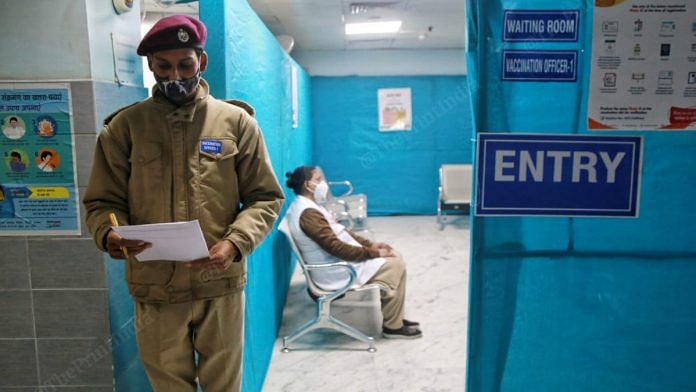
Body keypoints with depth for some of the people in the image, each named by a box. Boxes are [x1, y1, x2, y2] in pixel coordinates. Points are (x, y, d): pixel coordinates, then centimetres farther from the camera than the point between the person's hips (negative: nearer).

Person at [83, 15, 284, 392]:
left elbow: (265, 197, 1)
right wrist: (109, 235, -17)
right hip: (154, 289, 0)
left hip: (221, 284, 0)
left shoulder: (236, 122, 0)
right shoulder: (124, 127, 1)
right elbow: (102, 202, 5)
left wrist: (235, 244, -16)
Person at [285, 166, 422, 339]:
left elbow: (340, 232, 15)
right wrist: (373, 252, -19)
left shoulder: (307, 206, 10)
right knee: (395, 266, -11)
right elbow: (336, 247, -27)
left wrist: (370, 244, 5)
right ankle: (393, 326, 3)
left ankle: (394, 317, 17)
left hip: (338, 261, 10)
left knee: (394, 257, 9)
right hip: (335, 273, -10)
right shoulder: (308, 213, -24)